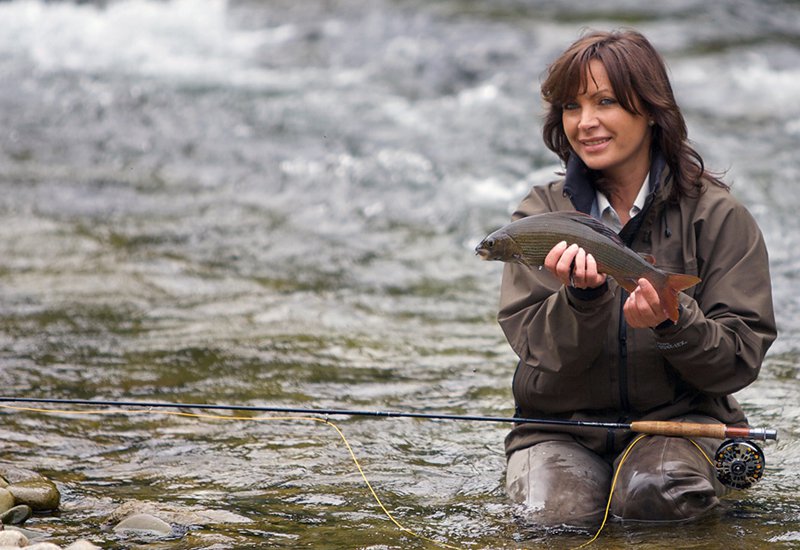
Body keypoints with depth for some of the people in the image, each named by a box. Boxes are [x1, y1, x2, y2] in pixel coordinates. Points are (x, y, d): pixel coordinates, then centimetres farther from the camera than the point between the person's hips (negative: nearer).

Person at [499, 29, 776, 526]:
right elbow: (538, 351, -8)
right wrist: (582, 298, -29)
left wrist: (673, 321, -27)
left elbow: (742, 359, -7)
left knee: (655, 493, -30)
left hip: (681, 416, 0)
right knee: (563, 509, -28)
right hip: (562, 423, 0)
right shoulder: (542, 214, 2)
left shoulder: (717, 215, -3)